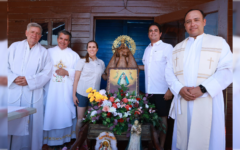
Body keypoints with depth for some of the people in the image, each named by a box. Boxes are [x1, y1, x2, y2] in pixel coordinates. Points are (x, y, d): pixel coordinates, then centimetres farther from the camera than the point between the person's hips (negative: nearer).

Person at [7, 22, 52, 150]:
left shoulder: (43, 52, 7)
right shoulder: (14, 46, 11)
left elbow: (47, 72, -1)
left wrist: (29, 80, -11)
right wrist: (14, 78, -10)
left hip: (33, 93, -1)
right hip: (13, 91, 2)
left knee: (32, 122, 1)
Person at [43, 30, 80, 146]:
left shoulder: (74, 55, 8)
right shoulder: (49, 52, 10)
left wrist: (67, 72, -11)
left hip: (66, 90, 0)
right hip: (51, 89, 1)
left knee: (65, 112, 2)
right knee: (51, 112, 3)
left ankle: (64, 137, 18)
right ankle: (50, 138, 18)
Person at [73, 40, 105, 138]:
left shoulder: (101, 63, 9)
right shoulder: (82, 61, -1)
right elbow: (76, 79, -2)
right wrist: (74, 94, -6)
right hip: (82, 94, -3)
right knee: (80, 119, 2)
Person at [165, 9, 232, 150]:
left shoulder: (219, 43, 5)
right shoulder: (178, 48, 17)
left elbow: (226, 72, -7)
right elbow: (169, 72, 8)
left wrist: (202, 89, -20)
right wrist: (179, 89, -11)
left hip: (208, 102, -3)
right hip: (182, 102, 3)